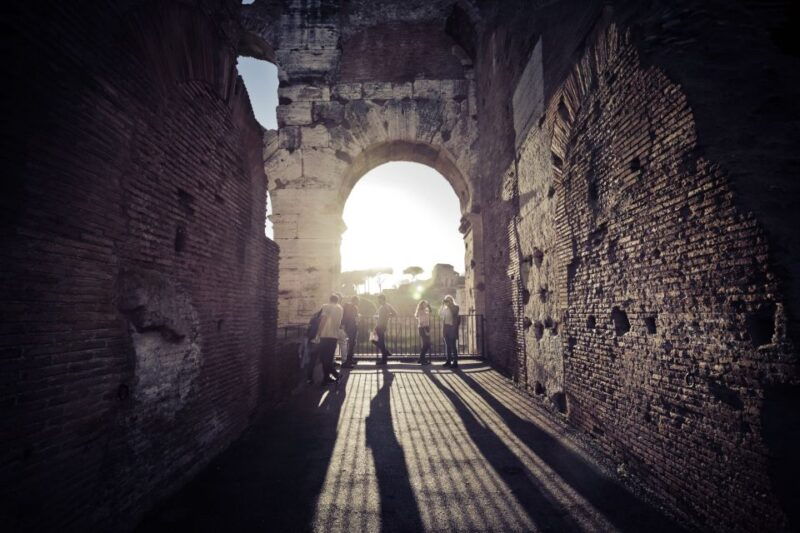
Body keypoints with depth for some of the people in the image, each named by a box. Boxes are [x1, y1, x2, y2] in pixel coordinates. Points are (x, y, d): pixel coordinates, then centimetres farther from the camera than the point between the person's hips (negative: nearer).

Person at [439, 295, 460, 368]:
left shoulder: (455, 307, 2)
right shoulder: (445, 308, 17)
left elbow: (454, 312, -18)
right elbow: (440, 315, 5)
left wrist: (449, 304, -12)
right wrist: (442, 305, 1)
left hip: (452, 328, -5)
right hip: (445, 328, 5)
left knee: (453, 345, -9)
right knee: (447, 345, 7)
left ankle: (455, 362, -8)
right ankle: (449, 361, 12)